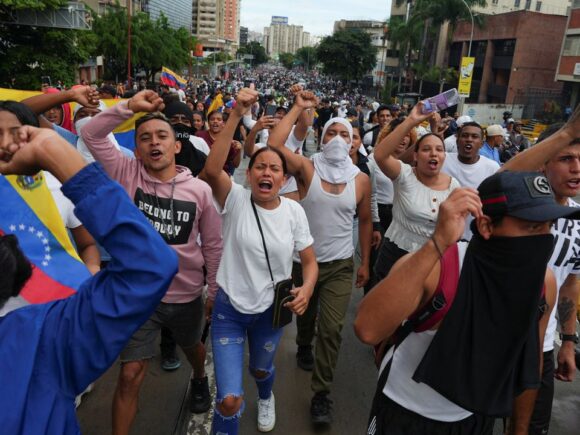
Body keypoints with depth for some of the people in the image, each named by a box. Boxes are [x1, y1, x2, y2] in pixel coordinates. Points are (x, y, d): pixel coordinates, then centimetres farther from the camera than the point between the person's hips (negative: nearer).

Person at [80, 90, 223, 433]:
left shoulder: (200, 190, -11)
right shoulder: (127, 174, -9)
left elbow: (213, 245, -3)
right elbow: (92, 135, -17)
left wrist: (215, 292, 2)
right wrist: (130, 106, -28)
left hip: (188, 295, 2)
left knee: (193, 346, 29)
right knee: (130, 376, 3)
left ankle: (200, 380, 62)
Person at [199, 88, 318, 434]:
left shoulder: (293, 211, -9)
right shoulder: (236, 200, -16)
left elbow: (310, 262, -2)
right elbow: (211, 170, -37)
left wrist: (306, 289, -23)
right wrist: (237, 115, -41)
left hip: (271, 310, 3)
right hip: (230, 309, -2)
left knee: (261, 369, 30)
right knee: (228, 400, -7)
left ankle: (266, 398, 67)